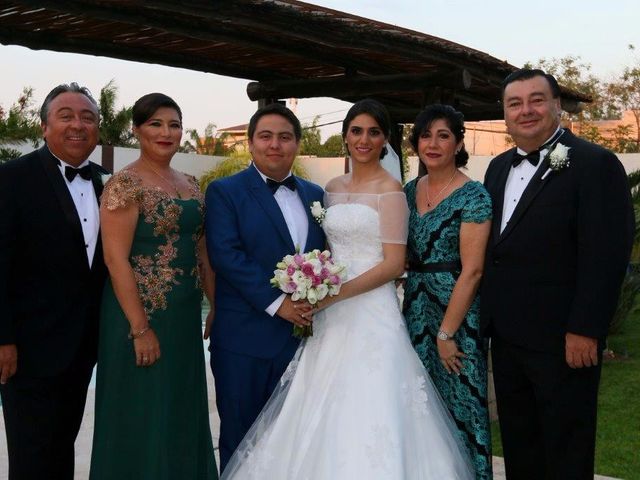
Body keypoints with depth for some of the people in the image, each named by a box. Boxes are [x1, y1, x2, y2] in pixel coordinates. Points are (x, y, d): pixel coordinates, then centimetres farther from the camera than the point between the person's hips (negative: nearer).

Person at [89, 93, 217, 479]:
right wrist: (140, 328, -20)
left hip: (185, 315, 7)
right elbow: (115, 259, -17)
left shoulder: (190, 184, 10)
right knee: (143, 416, 4)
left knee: (182, 411, 16)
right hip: (142, 313, -7)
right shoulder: (125, 184, -12)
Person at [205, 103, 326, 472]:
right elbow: (226, 254, -14)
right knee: (240, 439, 7)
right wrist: (277, 302, -19)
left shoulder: (315, 195, 12)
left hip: (301, 331, 4)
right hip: (243, 339, -4)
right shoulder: (225, 191, -3)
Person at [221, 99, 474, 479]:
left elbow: (394, 264, -12)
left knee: (367, 407, -5)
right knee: (325, 416, 8)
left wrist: (336, 294, -18)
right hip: (331, 318, 6)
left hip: (371, 312, -6)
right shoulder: (334, 188, 13)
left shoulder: (390, 189, -6)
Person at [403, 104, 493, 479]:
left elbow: (472, 270, -16)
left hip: (458, 313, -6)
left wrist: (447, 333, -16)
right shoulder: (410, 191, 8)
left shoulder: (473, 196, -11)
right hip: (415, 312, 6)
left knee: (460, 406, 4)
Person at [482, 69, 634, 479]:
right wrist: (489, 315, 11)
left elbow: (606, 255, -17)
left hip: (563, 340, -7)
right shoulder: (499, 167, 13)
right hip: (506, 334, 7)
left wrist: (584, 330, -19)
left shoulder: (596, 164, -11)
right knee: (518, 444, 18)